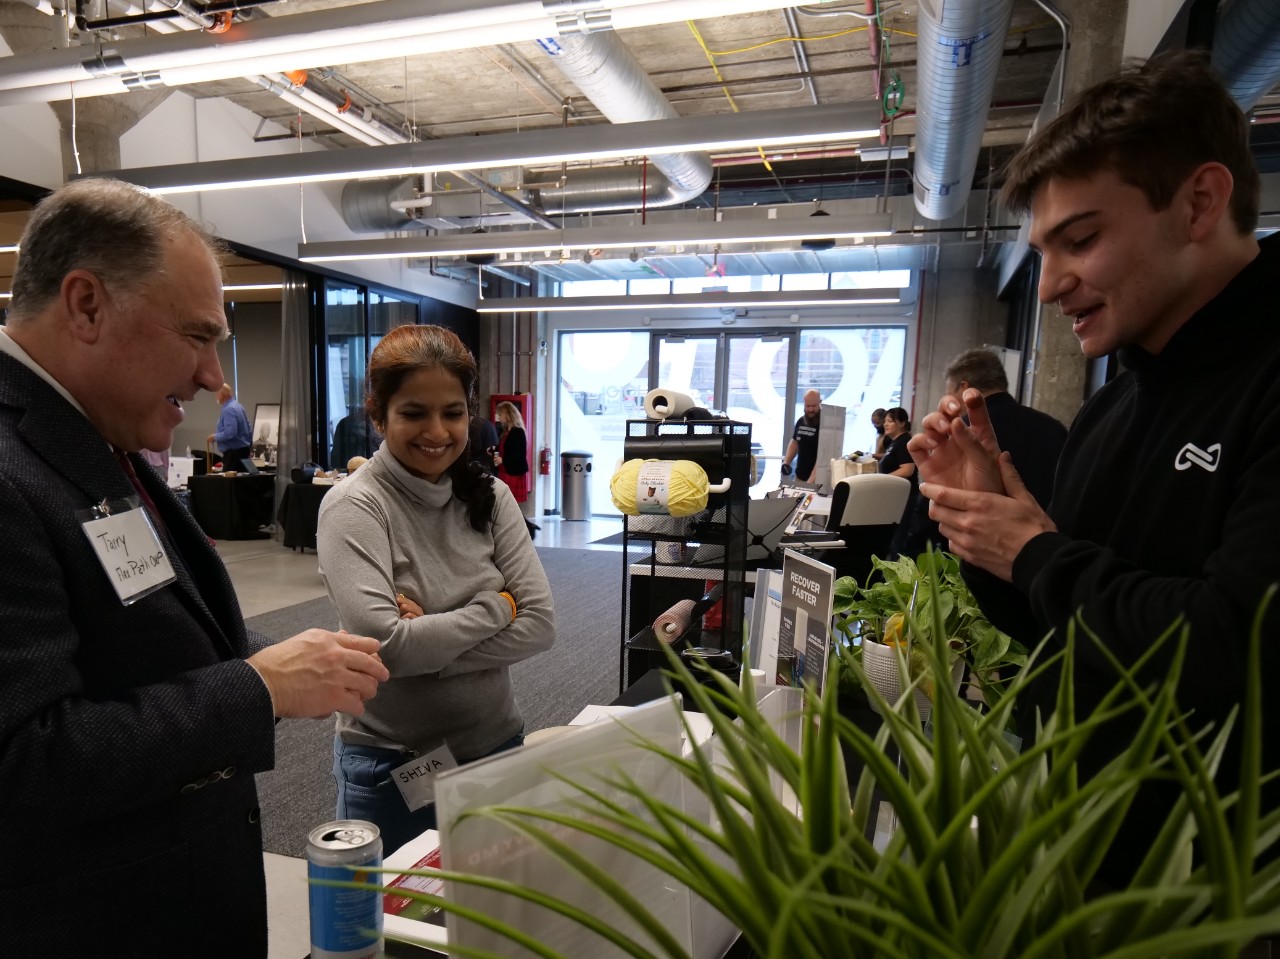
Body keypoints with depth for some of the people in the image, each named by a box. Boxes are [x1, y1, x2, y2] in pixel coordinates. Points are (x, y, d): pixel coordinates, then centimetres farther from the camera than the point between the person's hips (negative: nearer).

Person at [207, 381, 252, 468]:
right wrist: (248, 444, 25)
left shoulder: (228, 410, -16)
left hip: (233, 453, -10)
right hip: (242, 450, 10)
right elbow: (249, 430, 18)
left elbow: (230, 433, -25)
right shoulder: (238, 406, 14)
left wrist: (215, 437, -10)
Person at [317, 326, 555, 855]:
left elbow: (540, 625, -10)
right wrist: (496, 607, -15)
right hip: (392, 765, -4)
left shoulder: (490, 496, -3)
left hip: (495, 746, 5)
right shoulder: (353, 506, -15)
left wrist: (431, 639, -20)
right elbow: (384, 646, -24)